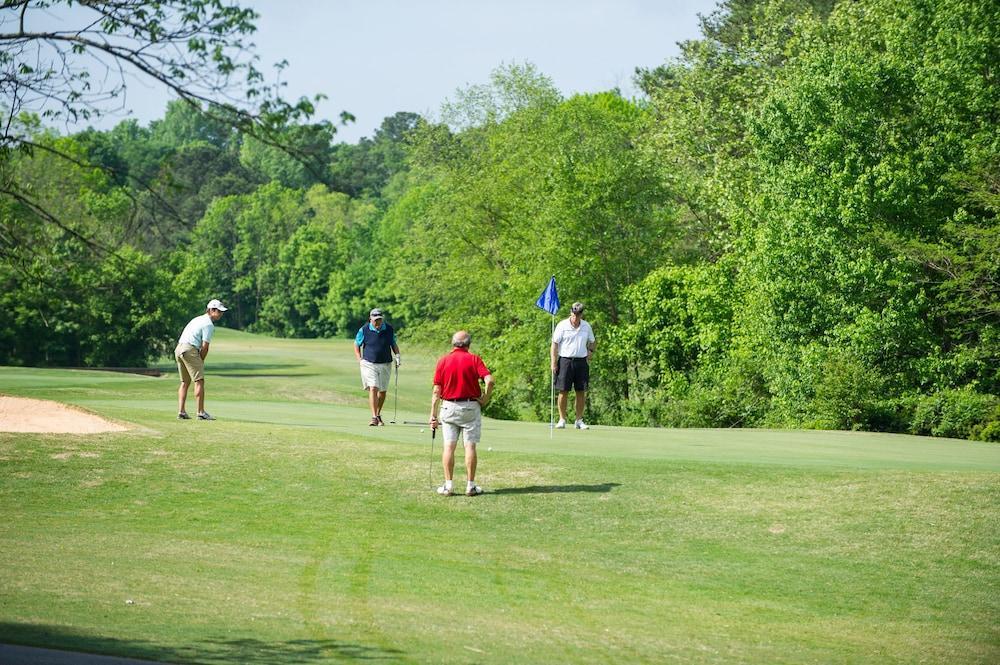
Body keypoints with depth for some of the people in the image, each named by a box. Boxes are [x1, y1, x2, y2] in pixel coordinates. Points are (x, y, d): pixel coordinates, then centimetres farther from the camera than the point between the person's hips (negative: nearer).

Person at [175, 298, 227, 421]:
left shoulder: (198, 319, 22)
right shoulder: (209, 324, -7)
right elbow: (204, 347, -10)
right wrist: (201, 362, 5)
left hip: (178, 348, 9)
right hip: (190, 350, -9)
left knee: (185, 382, 13)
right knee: (199, 381, -6)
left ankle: (181, 412, 9)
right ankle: (201, 412, -9)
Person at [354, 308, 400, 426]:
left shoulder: (389, 329, 1)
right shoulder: (364, 330, -6)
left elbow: (394, 344, 15)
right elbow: (356, 345, 7)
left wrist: (397, 355, -2)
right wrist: (360, 360, -2)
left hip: (385, 364, 3)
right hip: (369, 364, -3)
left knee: (382, 391, 10)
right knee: (373, 389, -16)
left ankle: (378, 415, 29)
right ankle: (374, 417, -19)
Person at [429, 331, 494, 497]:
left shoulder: (443, 361, 0)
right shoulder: (474, 359, -4)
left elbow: (436, 391, -2)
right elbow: (489, 380, -18)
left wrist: (433, 415, 2)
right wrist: (486, 398, -1)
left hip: (449, 407, 1)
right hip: (470, 407, -1)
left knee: (449, 447, 3)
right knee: (470, 447, 2)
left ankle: (448, 485, 1)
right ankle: (470, 486, 3)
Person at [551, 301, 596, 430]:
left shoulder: (587, 326, 7)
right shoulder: (562, 325, -3)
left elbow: (591, 342, 22)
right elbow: (554, 344, -3)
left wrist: (590, 353, 5)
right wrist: (554, 363, -8)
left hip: (581, 361, 3)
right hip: (565, 360, -3)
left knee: (581, 392, 2)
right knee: (563, 391, -4)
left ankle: (579, 420, 9)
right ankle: (562, 420, 3)